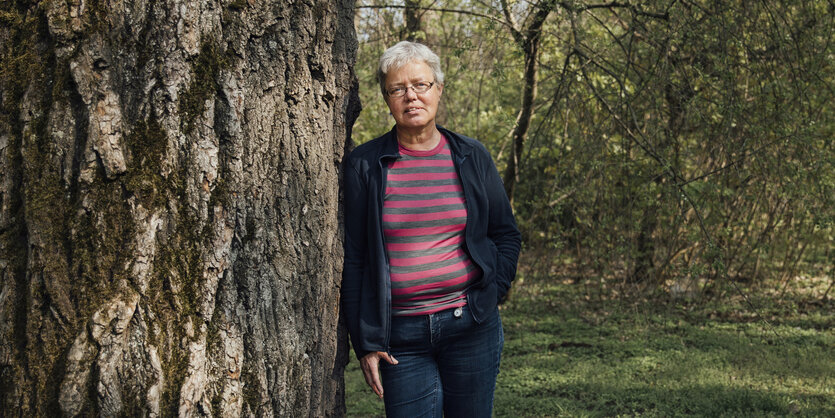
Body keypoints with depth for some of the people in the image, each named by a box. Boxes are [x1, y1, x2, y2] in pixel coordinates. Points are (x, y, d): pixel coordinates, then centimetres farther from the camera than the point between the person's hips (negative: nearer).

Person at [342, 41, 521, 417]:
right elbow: (352, 258, 2)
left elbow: (506, 234, 15)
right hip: (401, 336, -1)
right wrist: (365, 341, -2)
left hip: (471, 326, 2)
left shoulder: (472, 157, 7)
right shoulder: (364, 166, 1)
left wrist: (493, 294, 1)